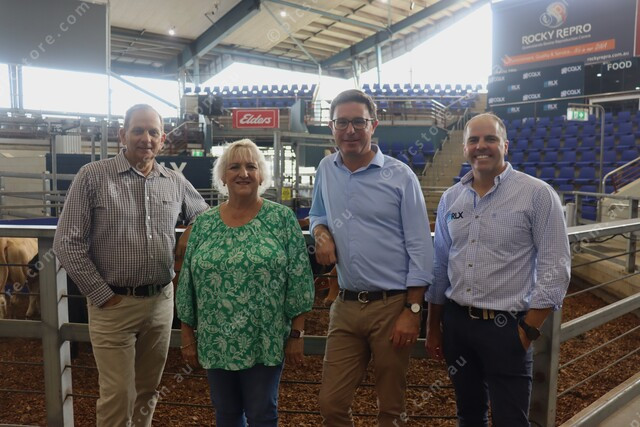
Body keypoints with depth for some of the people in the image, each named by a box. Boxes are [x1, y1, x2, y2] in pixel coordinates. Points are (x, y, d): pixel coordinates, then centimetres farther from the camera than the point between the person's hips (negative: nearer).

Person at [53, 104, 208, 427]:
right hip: (113, 304, -4)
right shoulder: (93, 176, -7)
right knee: (117, 396, 5)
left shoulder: (175, 182, 4)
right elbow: (68, 244, -8)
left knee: (148, 388, 18)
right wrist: (102, 295, -9)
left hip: (162, 301, 4)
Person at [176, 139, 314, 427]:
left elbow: (298, 279, -7)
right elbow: (188, 283, 6)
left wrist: (296, 334, -7)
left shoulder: (282, 218, -6)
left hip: (265, 342, -3)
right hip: (216, 343, 3)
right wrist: (188, 336, 6)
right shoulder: (204, 224, 2)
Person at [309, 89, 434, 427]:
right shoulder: (326, 169, 6)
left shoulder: (400, 176, -8)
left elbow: (419, 247, -7)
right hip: (346, 306, 4)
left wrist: (412, 310, -11)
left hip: (392, 306, -3)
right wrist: (321, 232, -1)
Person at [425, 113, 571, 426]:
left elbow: (554, 268, -9)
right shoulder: (451, 198, 6)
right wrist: (433, 327, 12)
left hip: (506, 326, -4)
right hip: (455, 323, 4)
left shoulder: (537, 194, -8)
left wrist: (528, 330, -12)